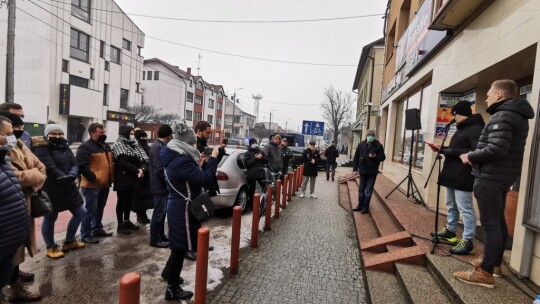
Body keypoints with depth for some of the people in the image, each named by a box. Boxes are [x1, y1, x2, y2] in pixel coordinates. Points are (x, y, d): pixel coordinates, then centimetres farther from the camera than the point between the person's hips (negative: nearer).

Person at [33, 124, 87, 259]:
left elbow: (75, 164, 1)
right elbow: (50, 169, -21)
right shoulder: (42, 149, -11)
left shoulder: (65, 147, 12)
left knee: (81, 213, 12)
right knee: (50, 218, 7)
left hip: (68, 188, 8)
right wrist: (64, 178, -18)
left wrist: (71, 175, -18)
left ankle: (69, 241, 29)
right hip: (50, 190, -8)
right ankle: (51, 247, 26)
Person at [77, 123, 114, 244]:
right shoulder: (85, 147, -13)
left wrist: (111, 178, 12)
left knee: (100, 209, 18)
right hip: (92, 185, -8)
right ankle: (85, 235, 11)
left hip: (105, 184, 8)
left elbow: (110, 162, 23)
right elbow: (82, 166, -22)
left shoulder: (106, 146, 14)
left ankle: (97, 229, 31)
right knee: (90, 210, -1)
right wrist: (94, 178, -21)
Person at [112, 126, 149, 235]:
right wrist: (137, 170, -17)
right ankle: (120, 224, 11)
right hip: (123, 178, -6)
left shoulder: (134, 144, 12)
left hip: (133, 178, 6)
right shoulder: (118, 145, -6)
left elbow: (144, 159, 3)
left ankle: (127, 221, 27)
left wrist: (142, 169, -16)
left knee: (129, 200, 14)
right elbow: (123, 162, -18)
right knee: (122, 201, 2)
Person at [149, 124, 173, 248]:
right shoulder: (159, 147, -20)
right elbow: (159, 170, -25)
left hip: (161, 185, 10)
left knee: (162, 212, 18)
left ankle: (161, 235, 30)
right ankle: (155, 240, 13)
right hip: (160, 186, -10)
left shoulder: (159, 145, 12)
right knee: (159, 213, 1)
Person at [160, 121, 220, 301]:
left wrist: (197, 165, 4)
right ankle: (172, 290, 20)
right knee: (181, 246, 4)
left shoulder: (175, 158, 6)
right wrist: (213, 158, -19)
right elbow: (206, 180, -27)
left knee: (179, 244, 27)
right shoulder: (182, 161, -26)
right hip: (183, 210, -10)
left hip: (177, 207, 10)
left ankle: (168, 272, 48)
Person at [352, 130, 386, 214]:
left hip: (372, 172, -3)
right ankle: (360, 205, 24)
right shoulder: (361, 144, 1)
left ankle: (366, 207, 12)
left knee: (369, 190, 3)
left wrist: (375, 156, -22)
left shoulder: (378, 145, -6)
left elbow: (383, 157, -3)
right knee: (361, 189, 12)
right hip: (363, 171, 3)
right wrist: (355, 168, -1)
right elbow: (356, 157, 4)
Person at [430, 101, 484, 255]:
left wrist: (451, 152, -21)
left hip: (463, 176, -10)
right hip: (452, 174, 10)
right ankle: (450, 230, 32)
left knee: (465, 208, -6)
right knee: (451, 206, 19)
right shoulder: (462, 129, 21)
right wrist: (445, 149, 9)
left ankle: (467, 241, 0)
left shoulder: (475, 129, -12)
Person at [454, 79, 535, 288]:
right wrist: (475, 156, 9)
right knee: (498, 221, 17)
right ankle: (495, 263, 30)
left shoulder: (502, 116, -16)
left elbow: (496, 149, -26)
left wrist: (470, 157, -12)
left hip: (490, 177, -10)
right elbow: (506, 149, 18)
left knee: (490, 224, -7)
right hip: (503, 176, 10)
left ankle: (486, 273, -1)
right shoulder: (518, 116, 17)